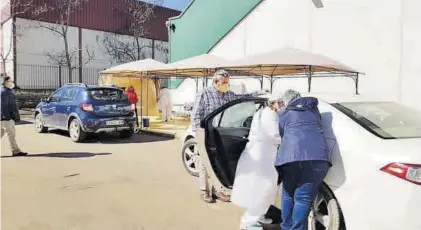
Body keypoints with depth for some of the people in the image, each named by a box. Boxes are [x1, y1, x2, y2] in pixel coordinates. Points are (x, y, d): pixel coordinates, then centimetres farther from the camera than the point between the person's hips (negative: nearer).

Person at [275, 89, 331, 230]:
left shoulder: (284, 115, 23)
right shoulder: (313, 109, 27)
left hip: (291, 156, 0)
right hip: (318, 156, 0)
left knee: (288, 194, 20)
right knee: (303, 197, 5)